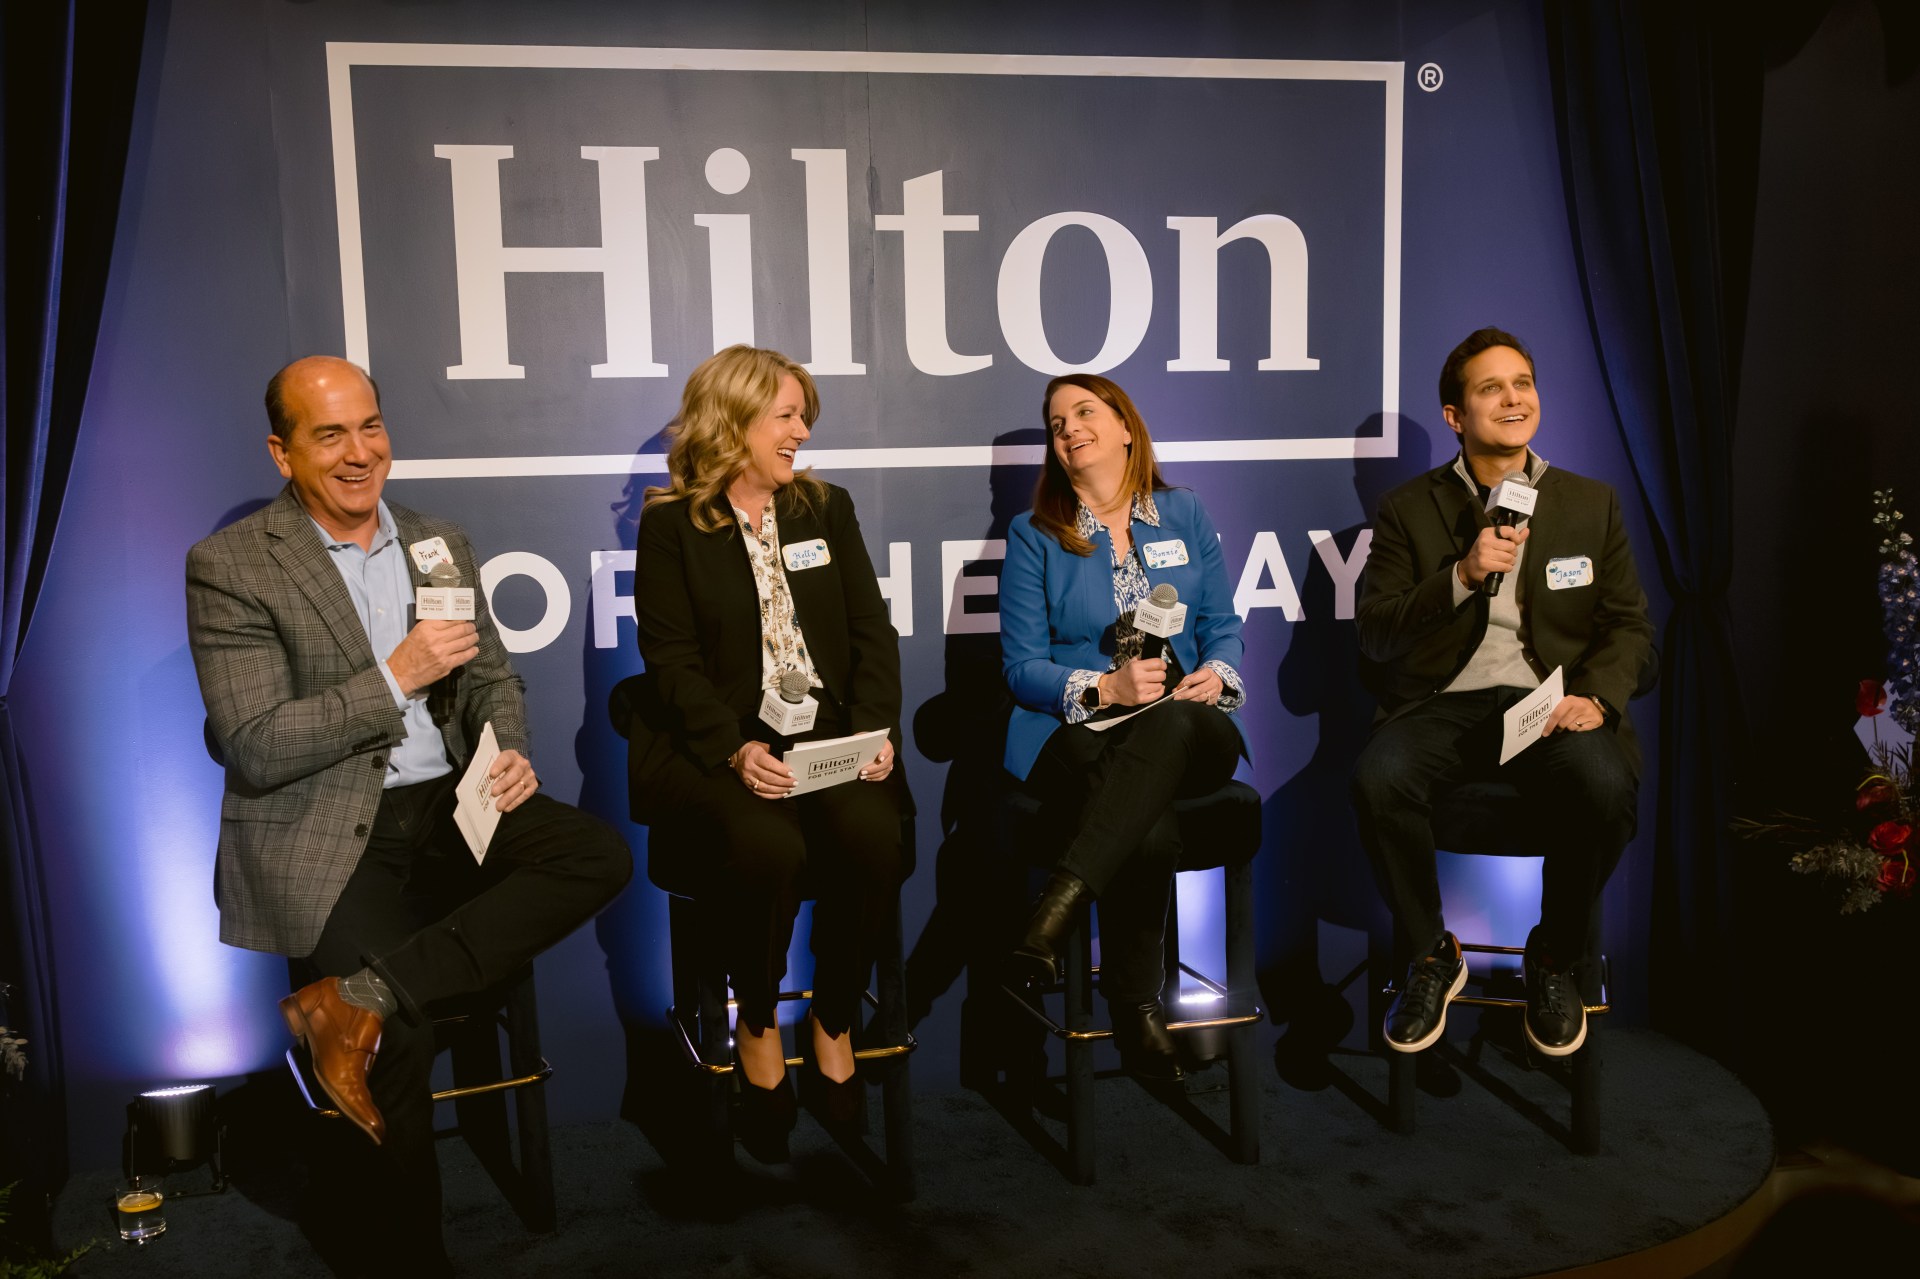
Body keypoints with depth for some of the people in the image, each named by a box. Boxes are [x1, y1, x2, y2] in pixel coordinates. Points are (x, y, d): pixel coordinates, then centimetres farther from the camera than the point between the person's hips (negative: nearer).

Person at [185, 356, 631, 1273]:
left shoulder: (439, 543, 12)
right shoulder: (230, 565, -4)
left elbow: (492, 678, 18)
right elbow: (254, 751, -10)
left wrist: (509, 755, -4)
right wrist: (395, 678, -16)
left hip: (448, 803, 5)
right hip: (323, 834, -5)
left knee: (602, 856, -20)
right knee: (402, 1038, -21)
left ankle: (361, 994, -21)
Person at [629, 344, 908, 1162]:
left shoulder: (827, 508, 16)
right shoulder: (671, 525, 4)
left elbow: (872, 633, 10)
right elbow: (674, 663, -5)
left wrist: (876, 729, -7)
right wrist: (738, 749, -20)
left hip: (830, 734, 3)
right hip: (718, 744, -3)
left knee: (872, 834, -28)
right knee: (766, 847, -32)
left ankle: (834, 1025, -2)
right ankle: (757, 1026, -1)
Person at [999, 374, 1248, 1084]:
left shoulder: (1184, 514, 17)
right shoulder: (1034, 535, 10)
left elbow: (1223, 624, 16)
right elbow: (1022, 667, 2)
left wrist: (1216, 673, -8)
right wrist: (1105, 687, -16)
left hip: (1186, 727, 2)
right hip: (1077, 734, -2)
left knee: (1173, 724, -39)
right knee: (1149, 833, -36)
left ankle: (1061, 901, -42)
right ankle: (1135, 1003, -20)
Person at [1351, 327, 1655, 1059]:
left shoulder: (1591, 504, 14)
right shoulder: (1408, 509, 9)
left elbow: (1629, 625, 12)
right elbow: (1375, 634, 0)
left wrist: (1596, 698, -9)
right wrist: (1462, 576, -15)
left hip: (1549, 700, 1)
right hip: (1443, 700, 0)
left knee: (1606, 786, -33)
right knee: (1378, 778, -33)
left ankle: (1554, 957, -3)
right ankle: (1431, 956, -6)